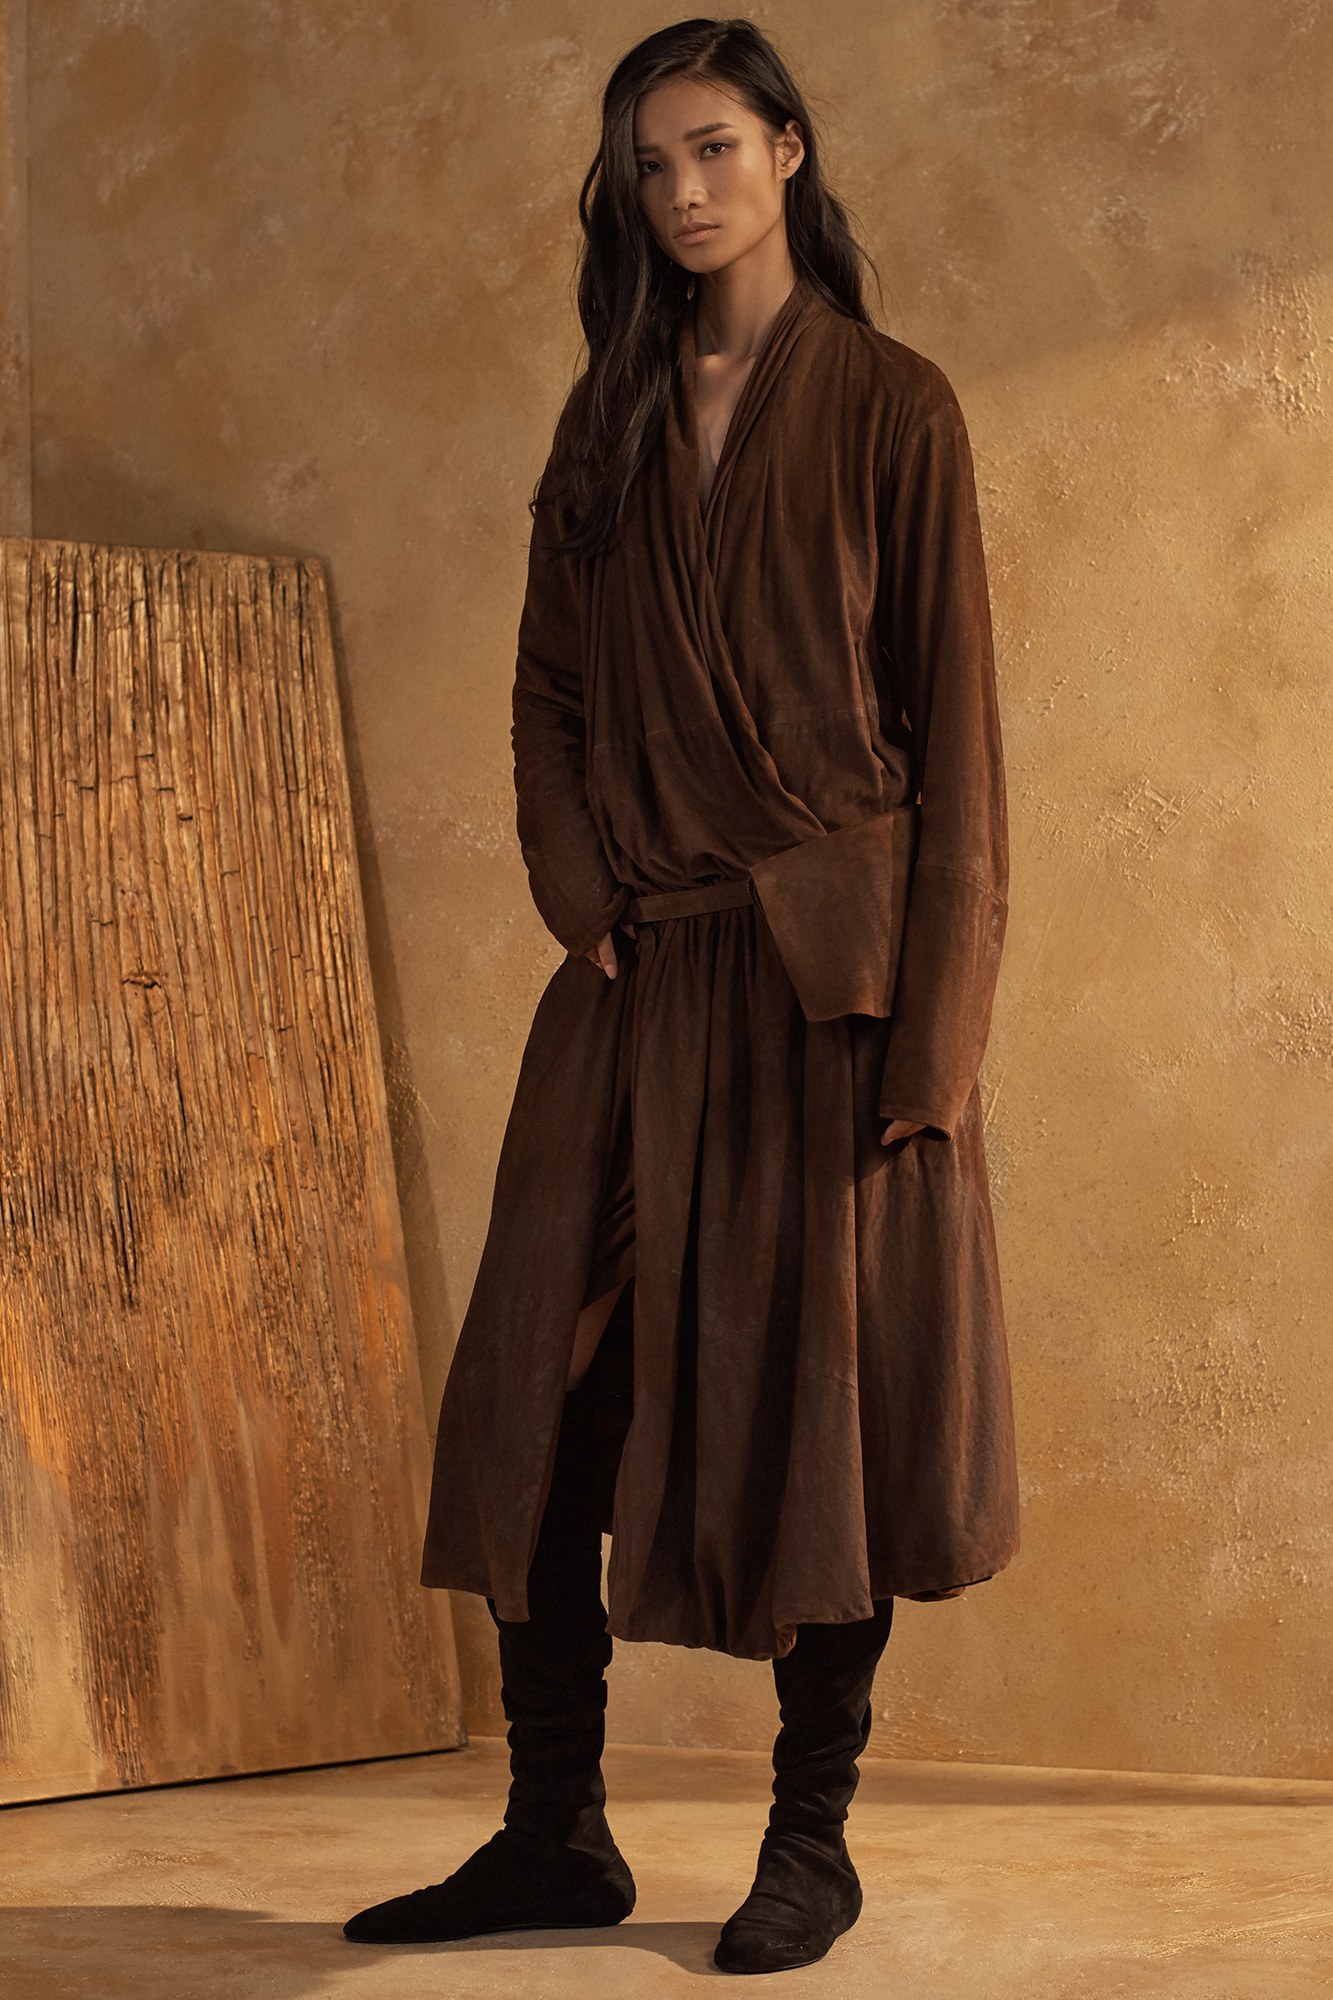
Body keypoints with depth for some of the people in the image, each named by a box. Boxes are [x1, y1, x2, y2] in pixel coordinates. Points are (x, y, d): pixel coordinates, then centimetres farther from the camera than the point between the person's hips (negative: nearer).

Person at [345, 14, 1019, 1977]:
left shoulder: (891, 406, 0)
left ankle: (815, 1838, 12)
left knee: (819, 1379, 0)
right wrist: (585, 901, -2)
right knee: (543, 1383, 0)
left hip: (826, 961, -4)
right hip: (639, 971, 5)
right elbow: (548, 689, 15)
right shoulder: (609, 420, 14)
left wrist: (934, 1018, -12)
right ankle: (557, 1833, 10)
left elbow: (952, 717, -5)